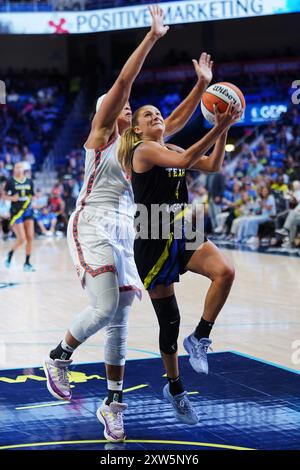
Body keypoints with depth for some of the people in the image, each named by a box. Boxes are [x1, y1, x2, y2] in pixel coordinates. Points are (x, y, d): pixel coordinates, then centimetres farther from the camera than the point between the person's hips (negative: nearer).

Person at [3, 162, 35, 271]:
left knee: (30, 238, -4)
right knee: (22, 239, -11)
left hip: (28, 212, 4)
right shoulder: (11, 182, -5)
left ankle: (27, 263, 7)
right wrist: (12, 198, -18)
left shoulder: (29, 182, 6)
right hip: (16, 213, -4)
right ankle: (10, 254, 18)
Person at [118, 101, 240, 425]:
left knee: (225, 272, -23)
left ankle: (199, 339, -7)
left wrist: (224, 130, -6)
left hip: (182, 235, 6)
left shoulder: (171, 149, 15)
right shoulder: (144, 150, -9)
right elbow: (184, 161, -26)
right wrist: (217, 129, -30)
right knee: (169, 321, 2)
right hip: (154, 243, -6)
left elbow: (212, 166, 6)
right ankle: (175, 389, 20)